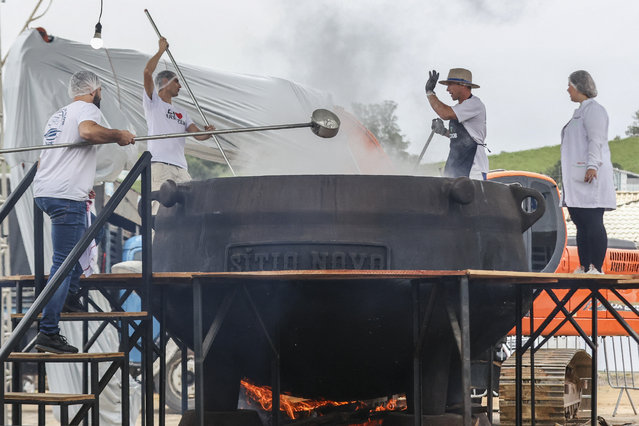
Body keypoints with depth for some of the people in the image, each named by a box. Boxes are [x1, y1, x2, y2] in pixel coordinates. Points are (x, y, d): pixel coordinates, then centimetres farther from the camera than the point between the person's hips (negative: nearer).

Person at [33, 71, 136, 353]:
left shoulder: (58, 115, 25)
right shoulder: (87, 109, -2)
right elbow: (88, 131, -27)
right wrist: (119, 135, -12)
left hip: (44, 192, 9)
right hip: (66, 196, -9)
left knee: (80, 238, 33)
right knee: (64, 264, -11)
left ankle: (70, 296, 29)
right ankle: (48, 333, -17)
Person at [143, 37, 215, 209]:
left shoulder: (181, 113, 29)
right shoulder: (153, 102, 10)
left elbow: (198, 135, 17)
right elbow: (147, 72, -5)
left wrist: (208, 133, -6)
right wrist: (161, 50, 7)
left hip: (181, 168, 7)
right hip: (160, 165, -7)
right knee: (162, 206, -19)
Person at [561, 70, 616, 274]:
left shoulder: (593, 109, -7)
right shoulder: (581, 111, 24)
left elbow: (596, 140, -17)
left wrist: (592, 166, -29)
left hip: (590, 176, -11)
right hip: (576, 179, 11)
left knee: (592, 223, -13)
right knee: (581, 224, 8)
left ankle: (596, 269, -17)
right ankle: (583, 268, 8)